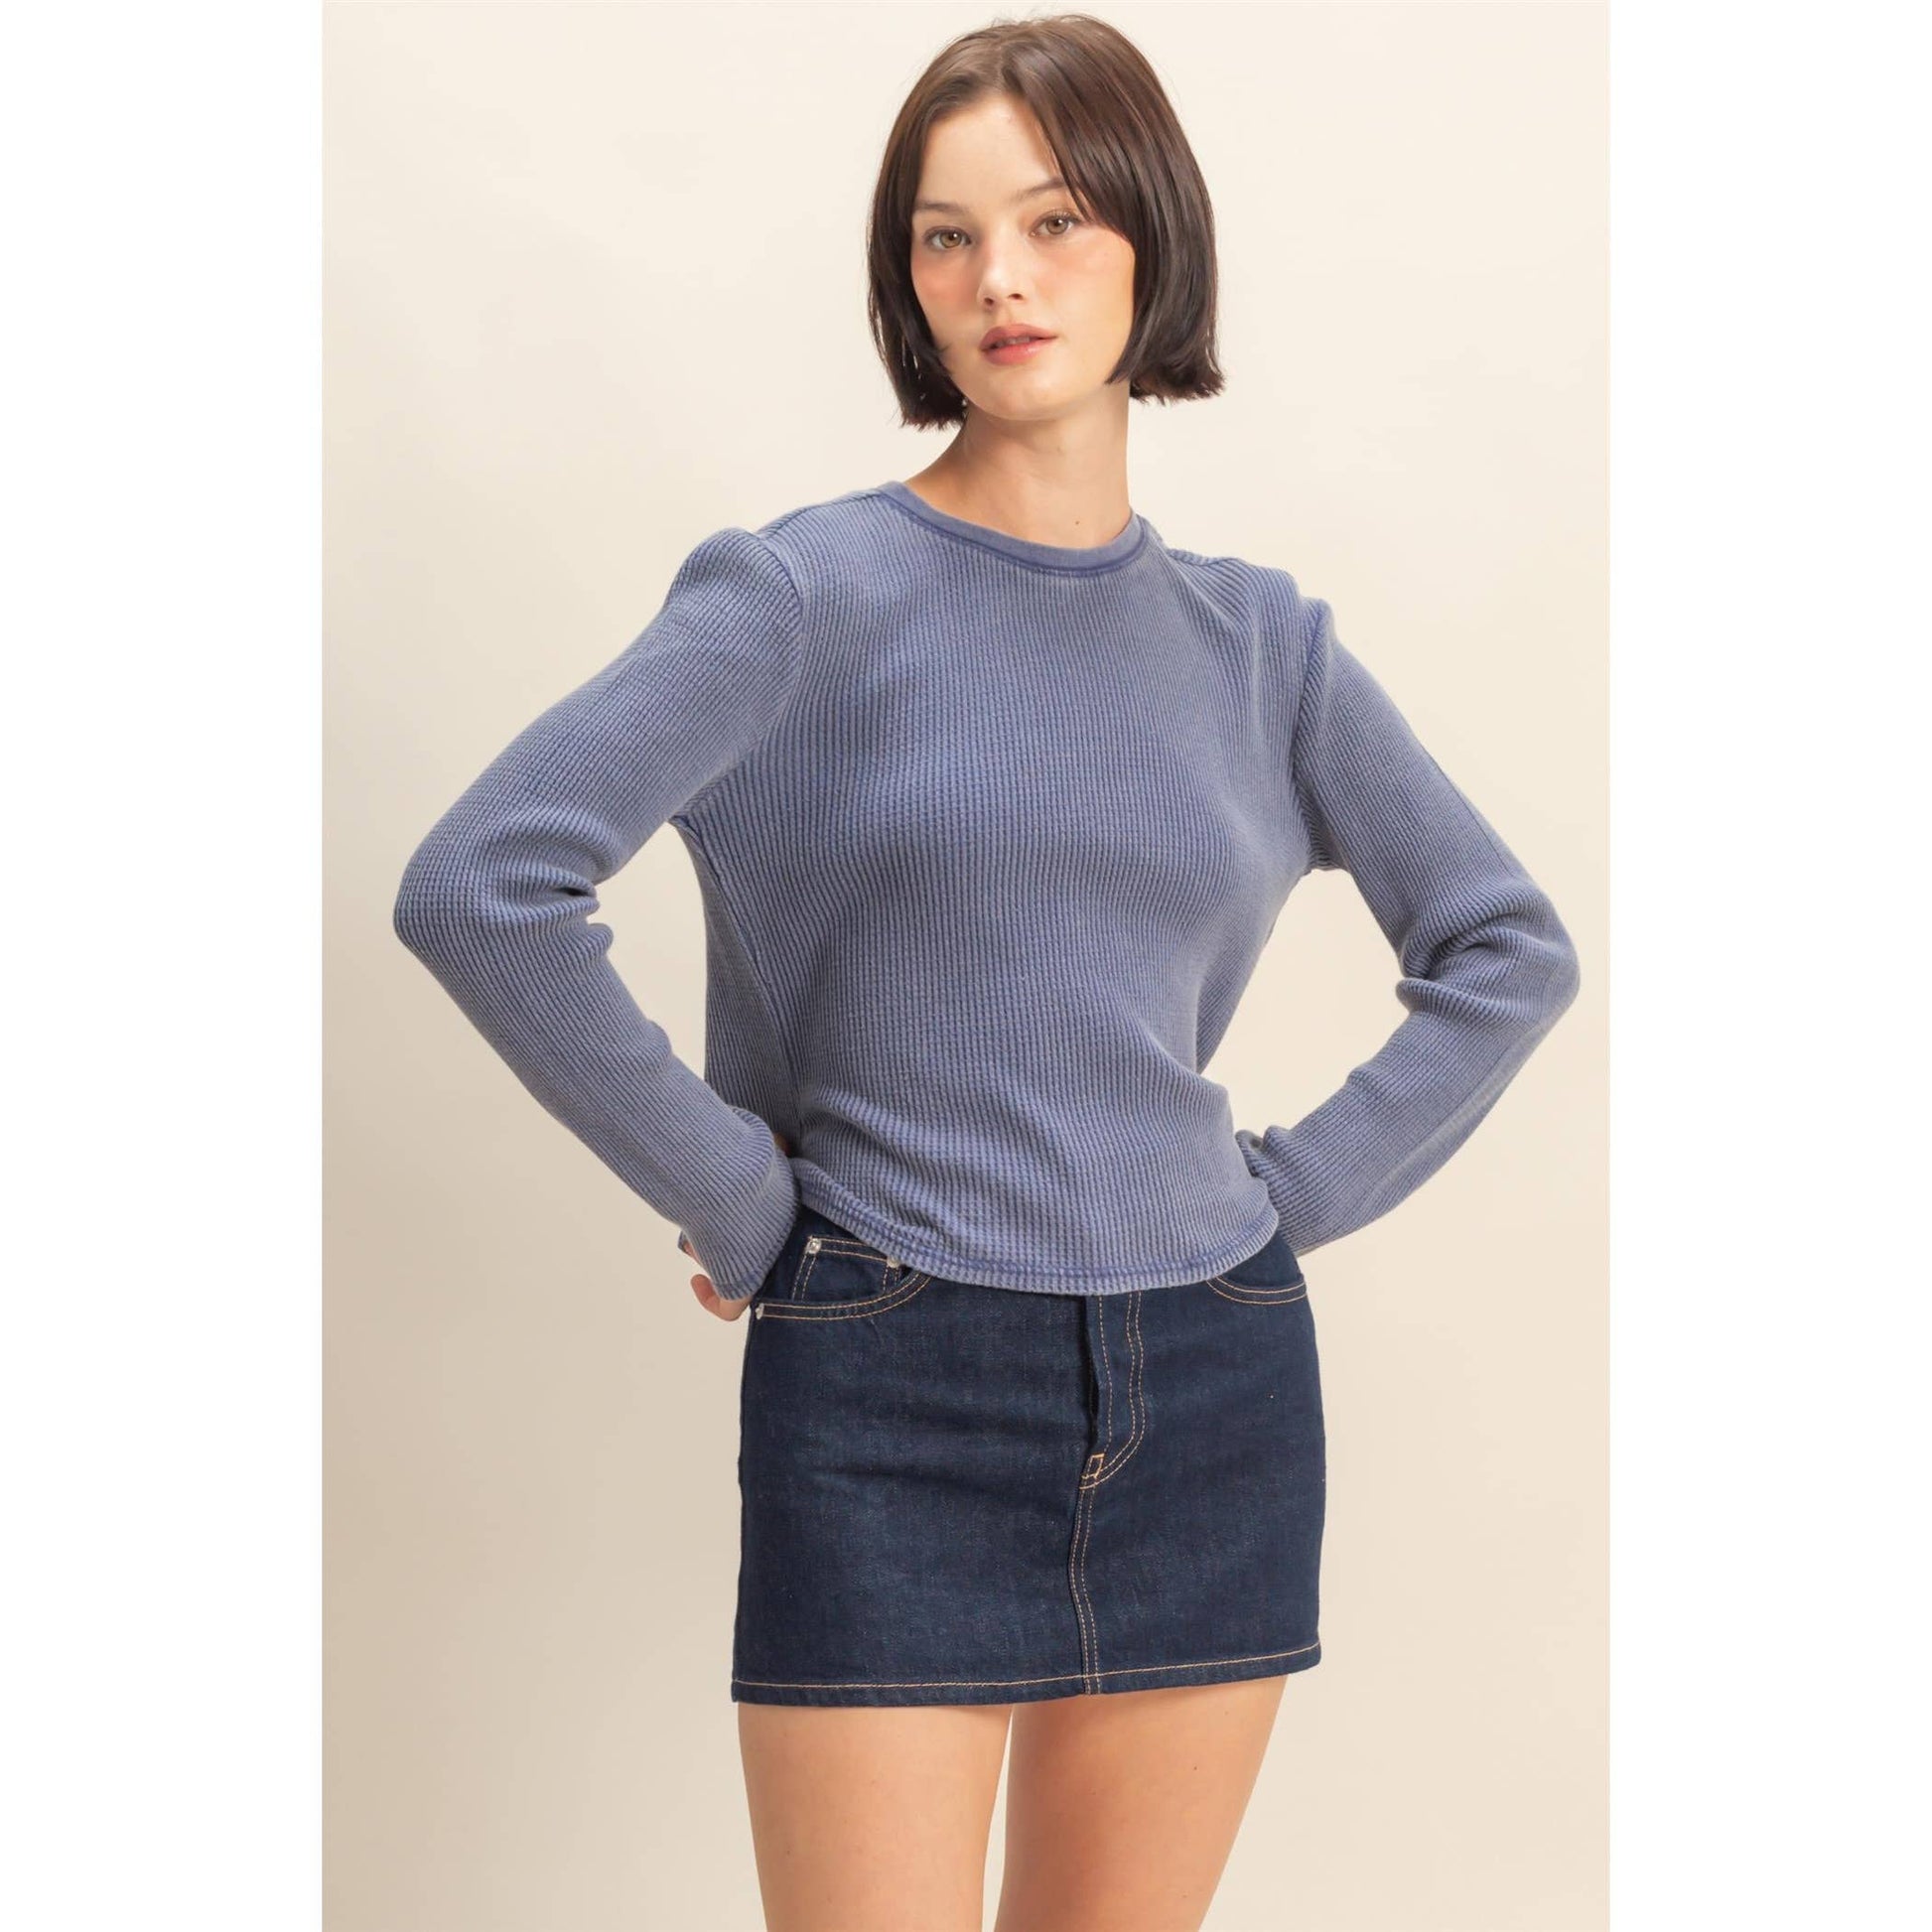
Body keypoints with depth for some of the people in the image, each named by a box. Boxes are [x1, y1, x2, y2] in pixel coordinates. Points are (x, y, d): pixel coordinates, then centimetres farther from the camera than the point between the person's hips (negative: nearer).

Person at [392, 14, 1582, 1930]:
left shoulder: (1258, 638, 7)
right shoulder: (804, 595, -5)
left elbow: (1508, 945, 16)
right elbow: (475, 889, -15)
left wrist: (1298, 1191, 5)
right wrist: (734, 1197, -11)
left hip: (1209, 1403, 4)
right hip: (887, 1403, -4)